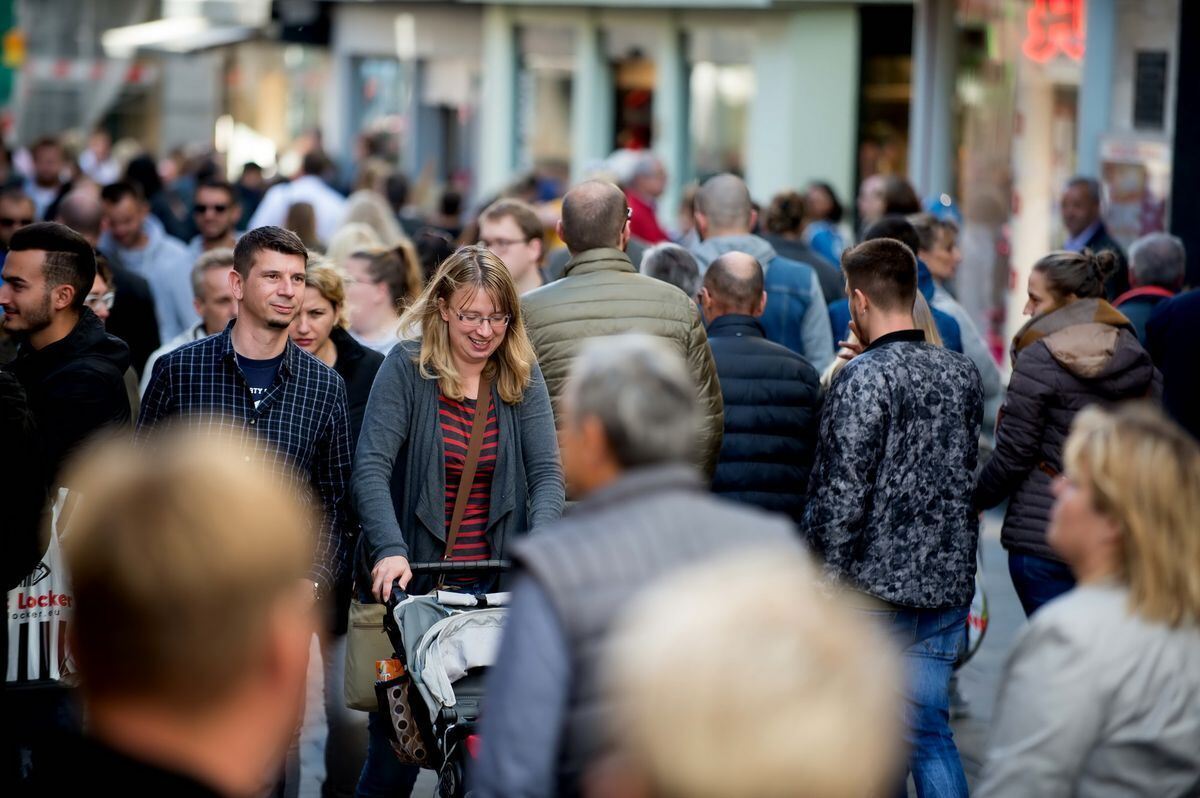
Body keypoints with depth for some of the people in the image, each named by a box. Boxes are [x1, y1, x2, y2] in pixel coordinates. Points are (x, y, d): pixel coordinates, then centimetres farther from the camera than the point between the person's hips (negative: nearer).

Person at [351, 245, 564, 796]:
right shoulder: (407, 368, -5)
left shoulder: (522, 378, 3)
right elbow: (371, 467, -13)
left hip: (492, 587, 2)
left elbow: (547, 474, -3)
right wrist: (390, 552, -28)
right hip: (411, 579, -2)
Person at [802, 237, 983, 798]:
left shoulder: (863, 378, -14)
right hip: (949, 582, 6)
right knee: (930, 733, 12)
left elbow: (842, 494, -16)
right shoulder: (962, 372, 7)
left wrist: (823, 580, -11)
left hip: (876, 584, -6)